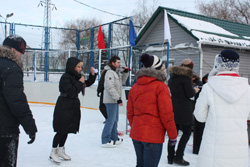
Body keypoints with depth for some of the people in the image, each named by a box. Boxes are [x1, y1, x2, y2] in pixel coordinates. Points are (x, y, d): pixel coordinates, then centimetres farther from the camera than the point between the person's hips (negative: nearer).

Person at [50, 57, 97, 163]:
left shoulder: (76, 76, 9)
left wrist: (92, 75, 4)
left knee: (67, 130, 14)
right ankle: (53, 152, 13)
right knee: (61, 130, -1)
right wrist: (80, 83, -18)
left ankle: (61, 150, 28)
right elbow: (70, 92, -23)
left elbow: (88, 83, 19)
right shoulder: (66, 77, -15)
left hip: (73, 107, 8)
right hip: (64, 107, -8)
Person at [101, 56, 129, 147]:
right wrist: (118, 98, -23)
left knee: (115, 119, 16)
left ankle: (114, 138, 27)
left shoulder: (117, 72, 13)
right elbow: (110, 87, -23)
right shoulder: (110, 73, -17)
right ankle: (105, 141, -1)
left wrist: (125, 72, 8)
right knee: (111, 119, -8)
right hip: (111, 100, -10)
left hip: (115, 100, 10)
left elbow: (122, 80, 25)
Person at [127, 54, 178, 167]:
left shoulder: (135, 87, 7)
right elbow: (166, 114, -14)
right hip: (153, 136, -6)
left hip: (136, 134, 6)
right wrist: (173, 135, -4)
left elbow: (130, 113, 12)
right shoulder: (160, 86, -12)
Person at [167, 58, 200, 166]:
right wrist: (195, 90, 8)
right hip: (183, 109, -7)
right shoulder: (186, 75, -10)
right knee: (187, 132, 4)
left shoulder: (172, 76, 14)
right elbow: (190, 94, -14)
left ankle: (170, 157, 15)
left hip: (173, 107, 7)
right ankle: (178, 157, 1)